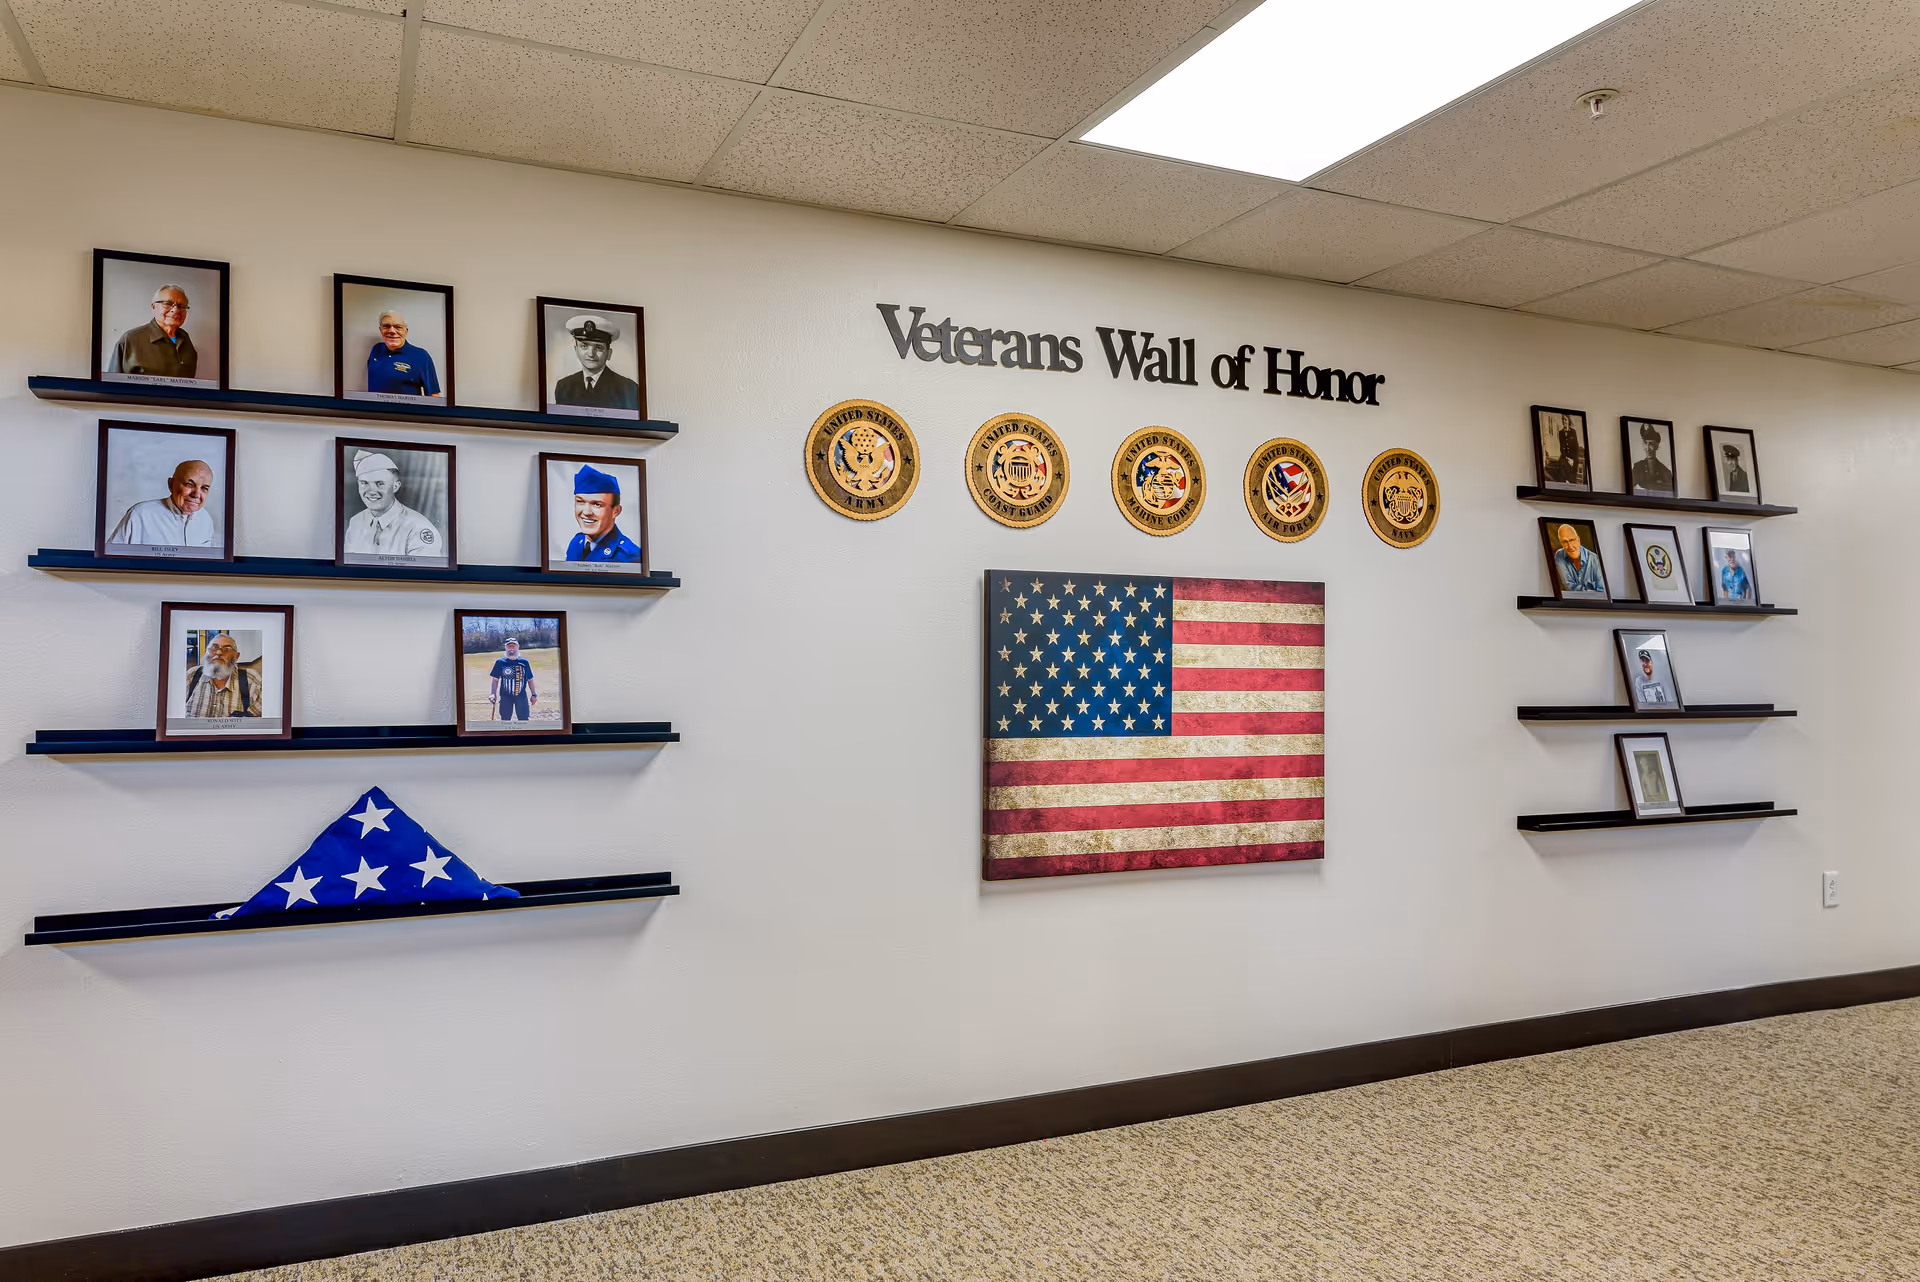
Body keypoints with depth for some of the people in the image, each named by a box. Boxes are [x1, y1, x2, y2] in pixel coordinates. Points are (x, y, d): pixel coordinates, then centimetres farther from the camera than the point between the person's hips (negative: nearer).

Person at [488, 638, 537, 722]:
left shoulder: (524, 662, 3)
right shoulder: (500, 662, 1)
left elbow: (530, 680, 10)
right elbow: (495, 680, 3)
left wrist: (533, 694, 7)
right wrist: (493, 694, -9)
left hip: (521, 696, 0)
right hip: (505, 697, 0)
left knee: (524, 721, -2)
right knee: (505, 721, 7)